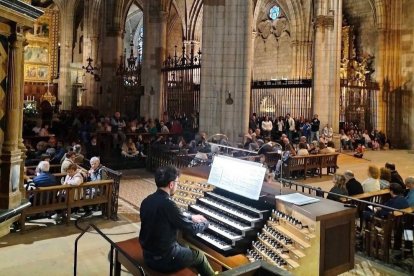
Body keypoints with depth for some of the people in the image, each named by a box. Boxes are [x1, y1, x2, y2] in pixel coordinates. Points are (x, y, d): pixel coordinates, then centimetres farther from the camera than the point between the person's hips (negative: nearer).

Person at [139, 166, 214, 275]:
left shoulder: (147, 201, -2)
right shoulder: (167, 204, -27)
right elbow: (192, 228, -16)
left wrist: (191, 217, 24)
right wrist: (205, 223, 5)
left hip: (148, 255, 7)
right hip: (164, 259, -7)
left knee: (187, 249, 29)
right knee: (199, 255, 18)